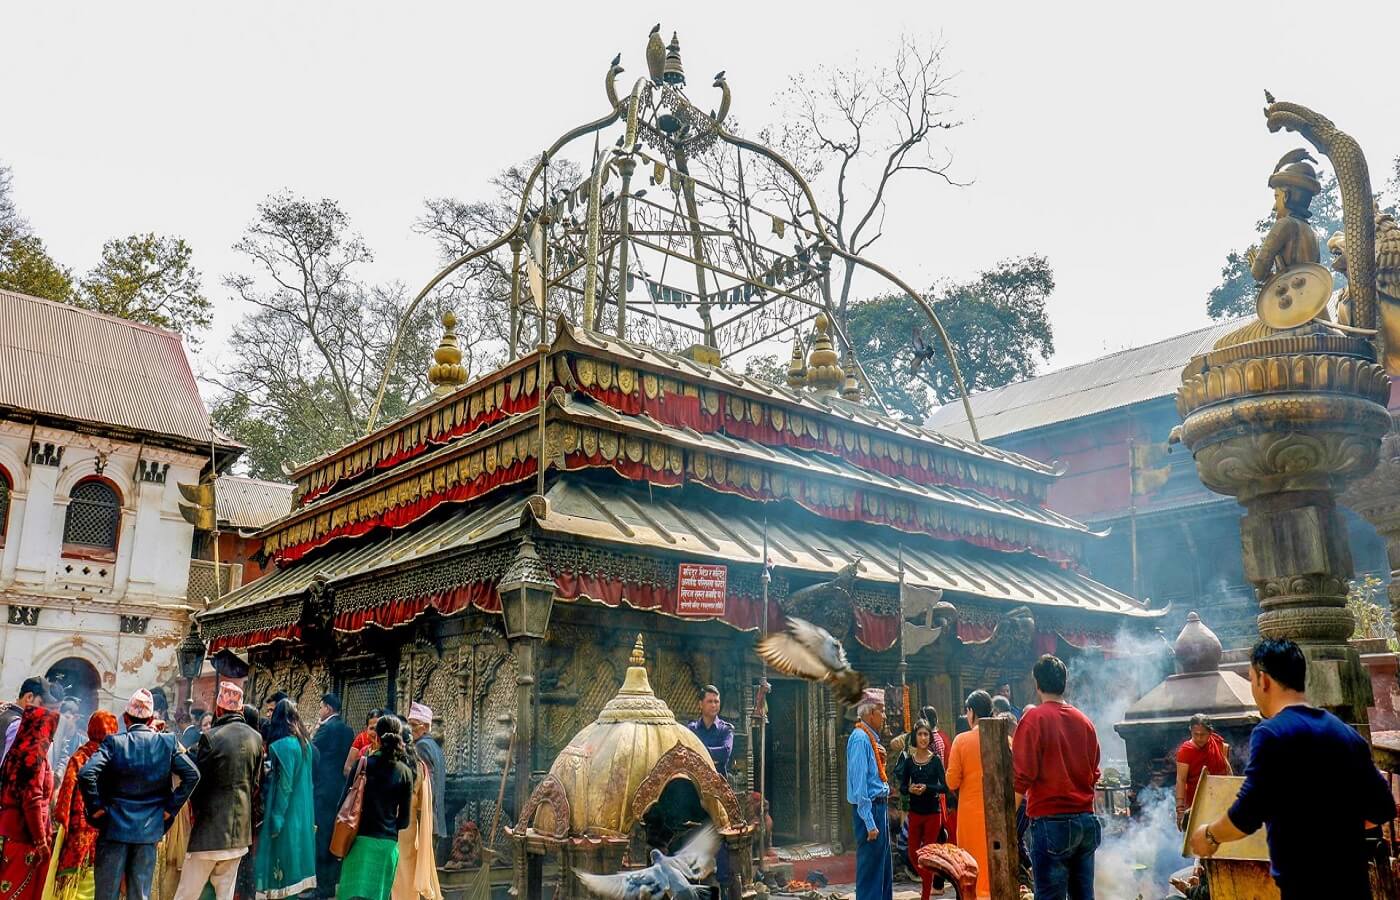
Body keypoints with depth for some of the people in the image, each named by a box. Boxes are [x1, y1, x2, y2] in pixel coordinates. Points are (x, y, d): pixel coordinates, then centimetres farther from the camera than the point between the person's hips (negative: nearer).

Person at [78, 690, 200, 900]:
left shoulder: (114, 742, -7)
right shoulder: (167, 742, -2)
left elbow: (86, 775, -19)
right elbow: (192, 775, -7)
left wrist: (95, 808, -6)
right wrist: (171, 808, 1)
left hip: (114, 827, -1)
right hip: (149, 830, 2)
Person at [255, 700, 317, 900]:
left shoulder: (282, 745, -15)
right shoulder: (305, 743, 8)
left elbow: (283, 785, -17)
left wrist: (276, 818, -14)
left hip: (286, 814, -8)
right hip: (302, 814, 8)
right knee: (294, 856, 13)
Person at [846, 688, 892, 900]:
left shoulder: (871, 737, 11)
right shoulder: (860, 739, -17)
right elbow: (859, 782, -21)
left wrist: (881, 759, 5)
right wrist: (869, 822, -22)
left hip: (879, 806, 10)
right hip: (869, 808, -10)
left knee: (884, 867, 18)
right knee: (870, 868, -4)